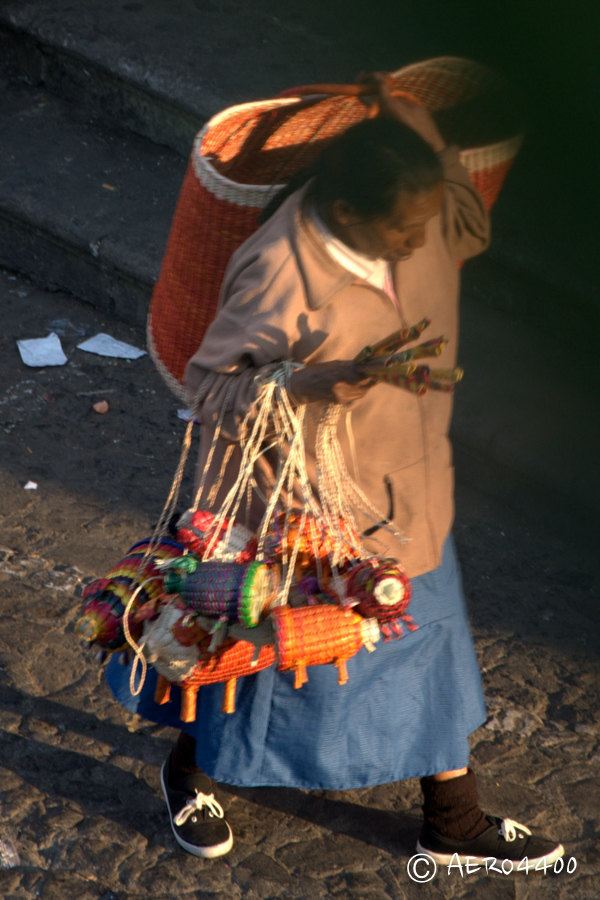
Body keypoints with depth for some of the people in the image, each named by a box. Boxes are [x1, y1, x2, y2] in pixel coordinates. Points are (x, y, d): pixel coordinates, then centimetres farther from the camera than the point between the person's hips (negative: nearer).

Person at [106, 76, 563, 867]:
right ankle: (191, 770, 45)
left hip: (409, 492, 7)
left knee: (433, 648, 18)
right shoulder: (280, 275, -31)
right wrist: (312, 384, -42)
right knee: (278, 658, 14)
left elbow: (473, 226, 13)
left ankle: (454, 821, 39)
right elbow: (209, 385, -27)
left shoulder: (421, 225, -9)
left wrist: (420, 132, -2)